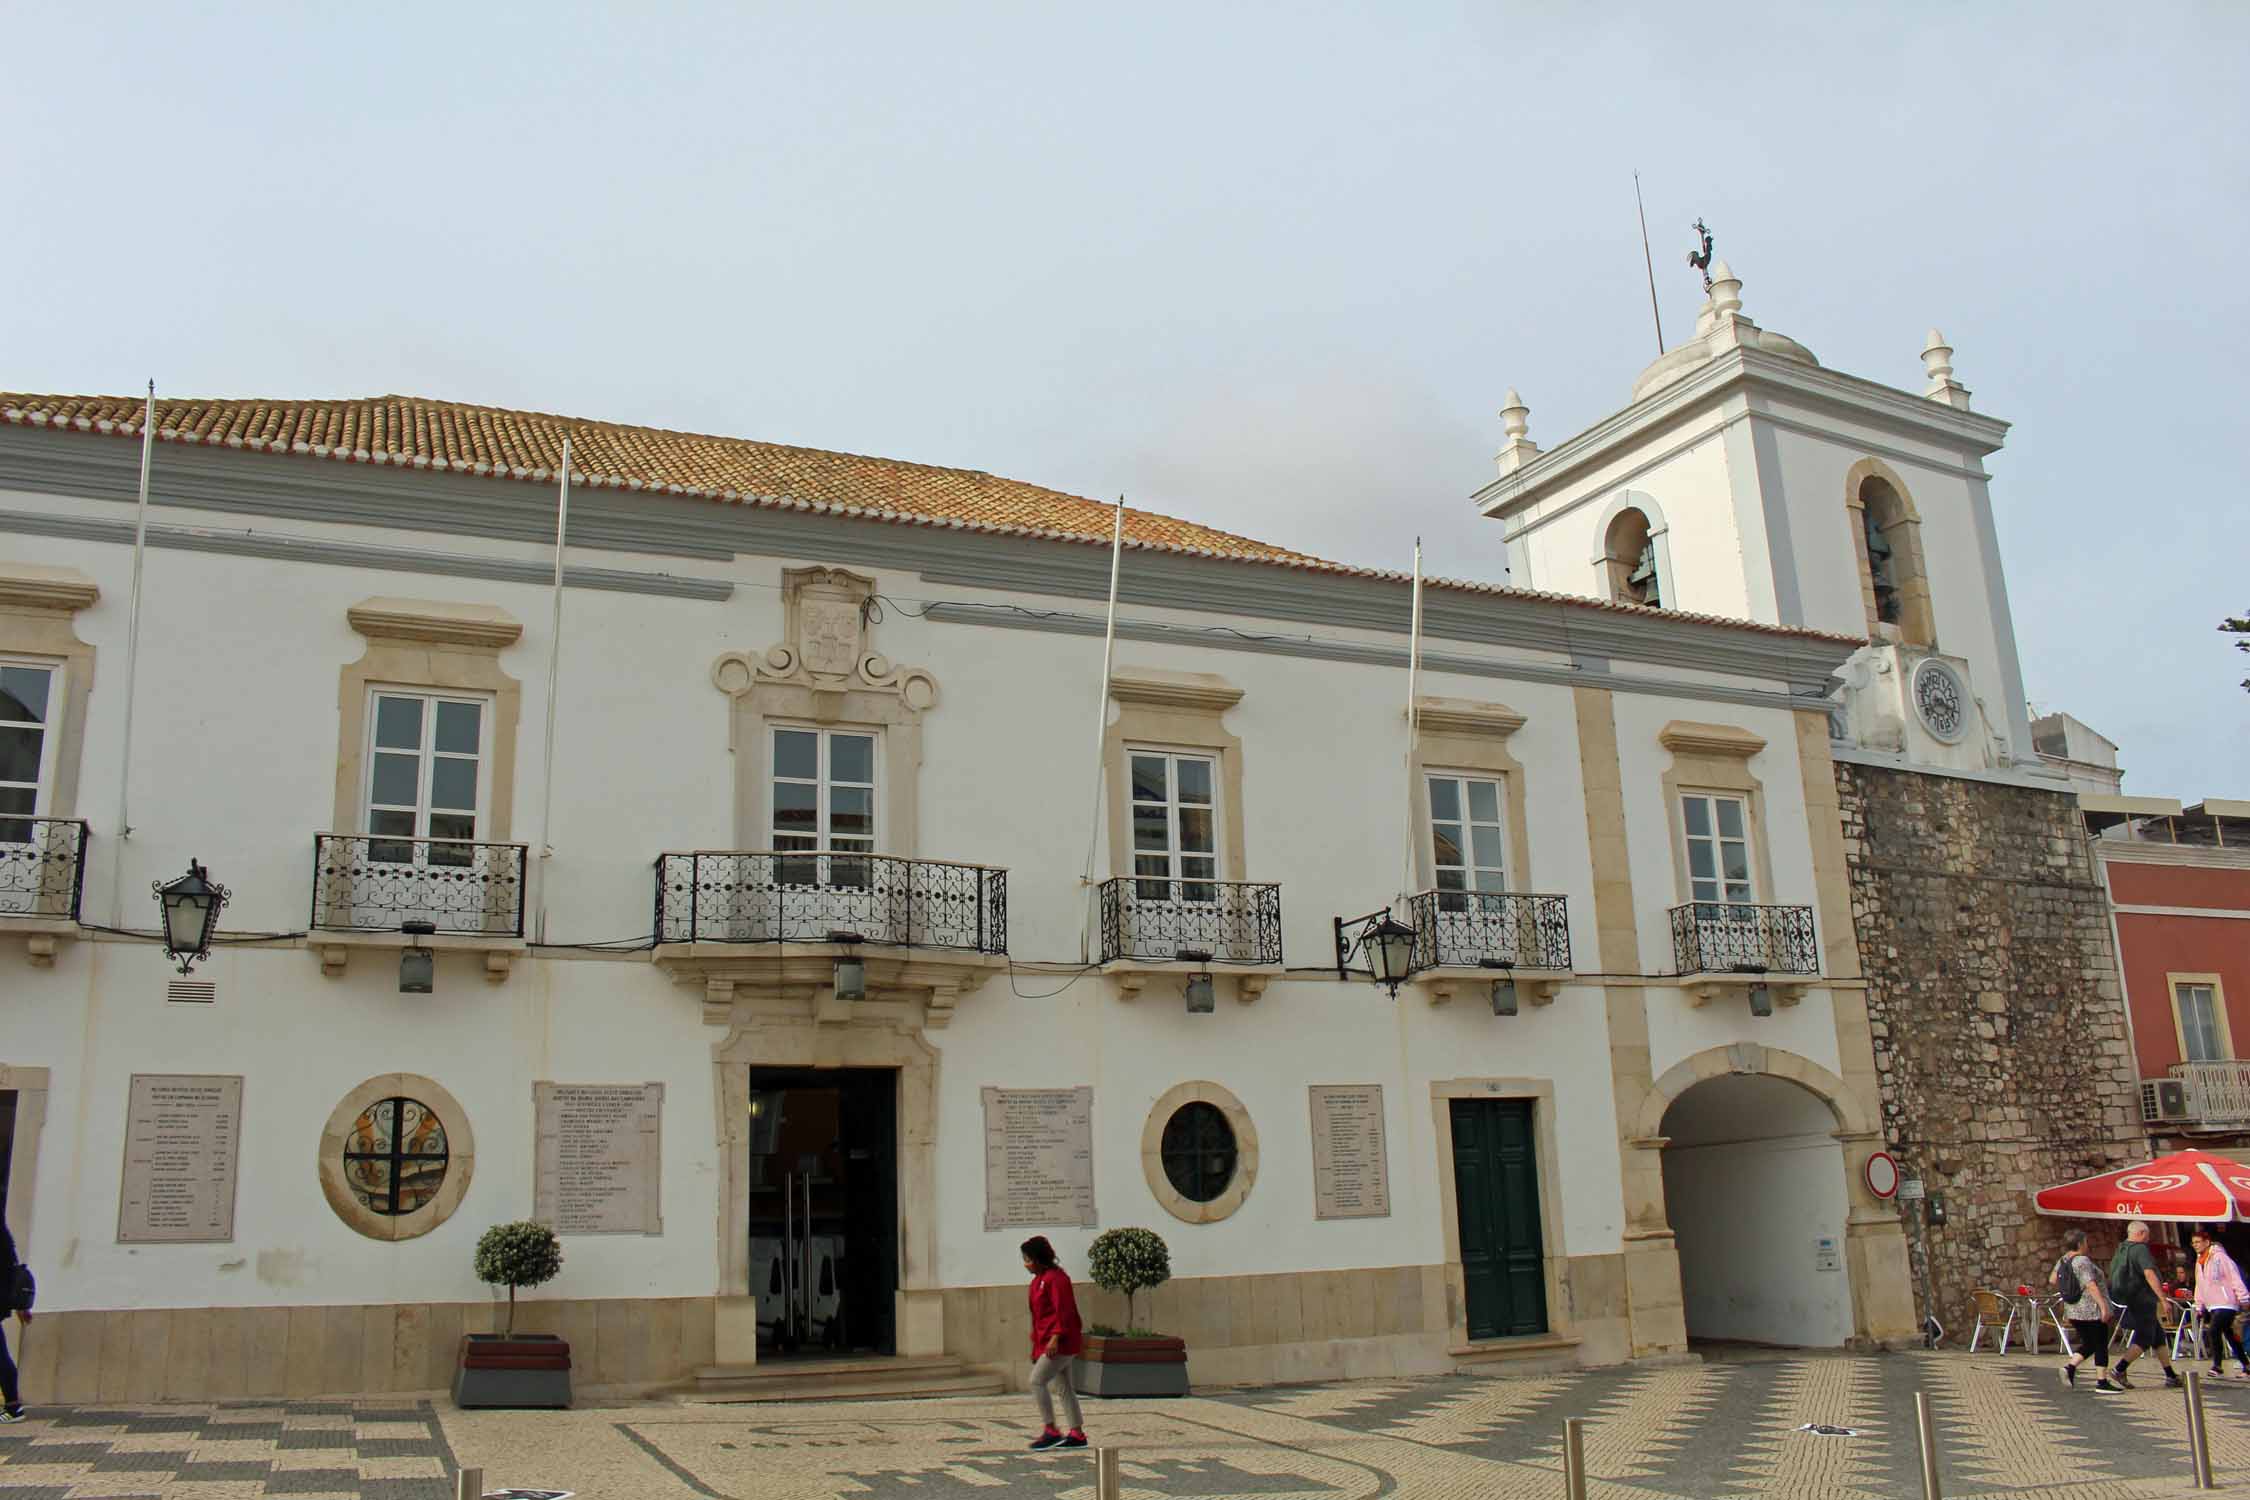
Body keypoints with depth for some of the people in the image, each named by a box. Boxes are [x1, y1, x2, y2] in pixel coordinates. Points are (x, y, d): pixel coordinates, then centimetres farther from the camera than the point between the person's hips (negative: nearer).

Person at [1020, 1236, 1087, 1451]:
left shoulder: (1056, 1278, -16)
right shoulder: (1039, 1279, 15)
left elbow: (1064, 1312, -21)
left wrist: (1055, 1338, -26)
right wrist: (1036, 1347, 22)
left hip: (1061, 1343, -10)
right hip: (1047, 1342, 10)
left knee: (1037, 1381, -13)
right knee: (1062, 1387, 11)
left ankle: (1051, 1431, -8)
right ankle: (1077, 1434, 15)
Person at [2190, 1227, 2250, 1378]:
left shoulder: (2219, 1256, -10)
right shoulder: (2199, 1262, 15)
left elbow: (2235, 1277, -13)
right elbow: (2199, 1286, 21)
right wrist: (2199, 1306, 20)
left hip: (2226, 1303, -8)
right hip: (2212, 1306, 8)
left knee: (2214, 1331, -18)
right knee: (2230, 1335, 12)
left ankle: (2217, 1365, -13)